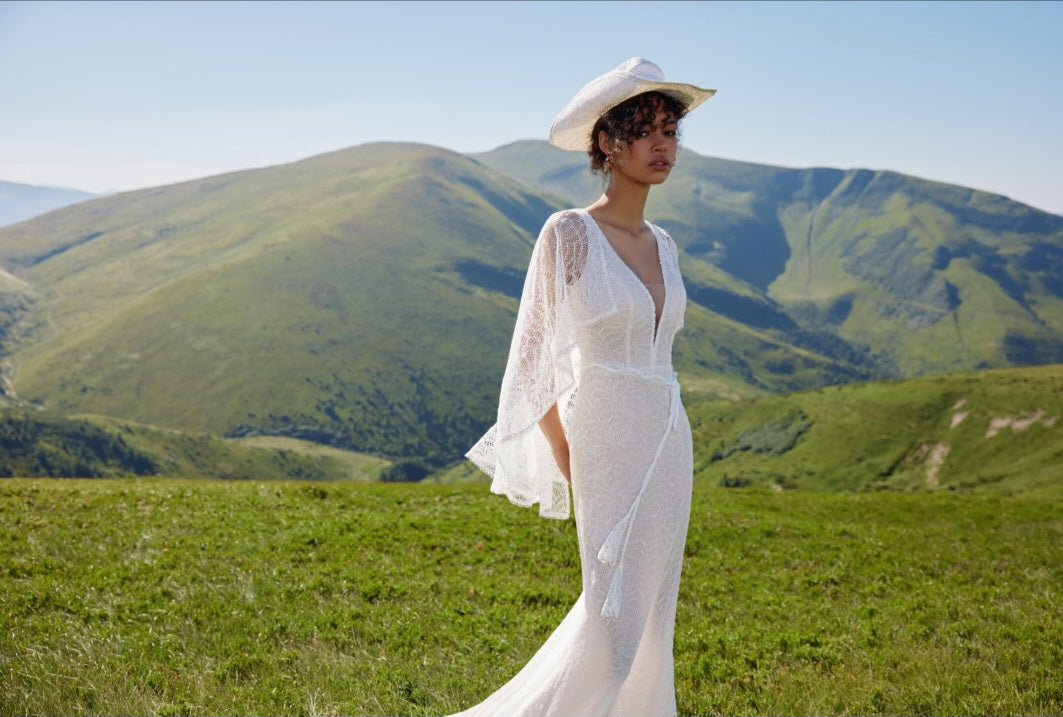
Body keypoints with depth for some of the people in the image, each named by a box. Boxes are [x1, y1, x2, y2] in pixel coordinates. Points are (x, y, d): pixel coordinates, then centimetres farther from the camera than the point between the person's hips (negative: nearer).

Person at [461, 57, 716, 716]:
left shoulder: (663, 244, 11)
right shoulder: (569, 233, -10)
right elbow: (535, 358, -9)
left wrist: (662, 433, 15)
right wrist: (569, 466, -8)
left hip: (667, 439, 7)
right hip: (608, 441, -7)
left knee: (651, 615, 11)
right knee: (617, 617, -6)